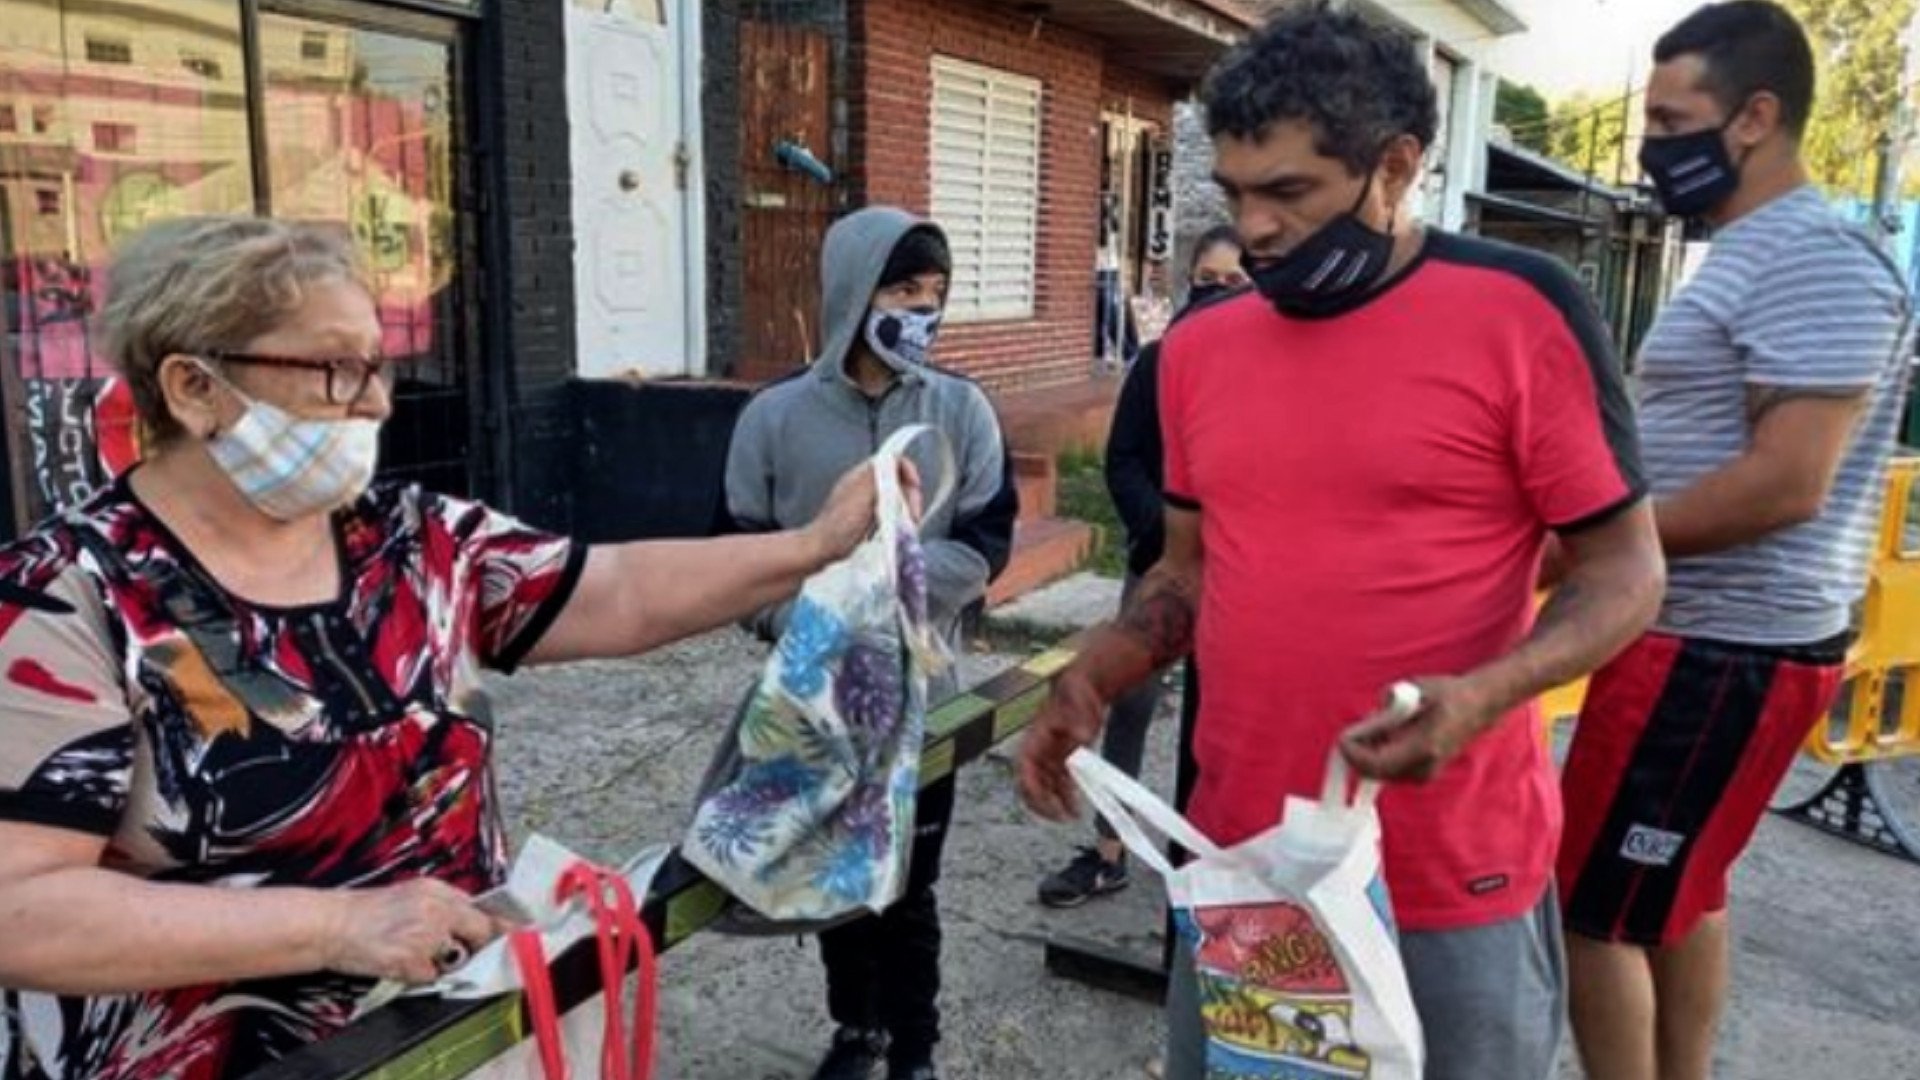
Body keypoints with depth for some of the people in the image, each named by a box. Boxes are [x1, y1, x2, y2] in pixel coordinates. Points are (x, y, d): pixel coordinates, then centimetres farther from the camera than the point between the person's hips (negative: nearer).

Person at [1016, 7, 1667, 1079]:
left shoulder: (1523, 311, -10)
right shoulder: (1200, 346, 5)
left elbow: (1625, 568, -6)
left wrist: (1482, 697, -24)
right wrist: (1090, 682, -3)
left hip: (1452, 878, -4)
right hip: (1236, 862, 5)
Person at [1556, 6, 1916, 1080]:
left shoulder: (1815, 261, -18)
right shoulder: (1751, 255, 14)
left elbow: (1784, 482, -25)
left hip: (1728, 651, -10)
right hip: (1708, 633, 11)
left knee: (1594, 909, -2)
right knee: (1684, 888, 21)